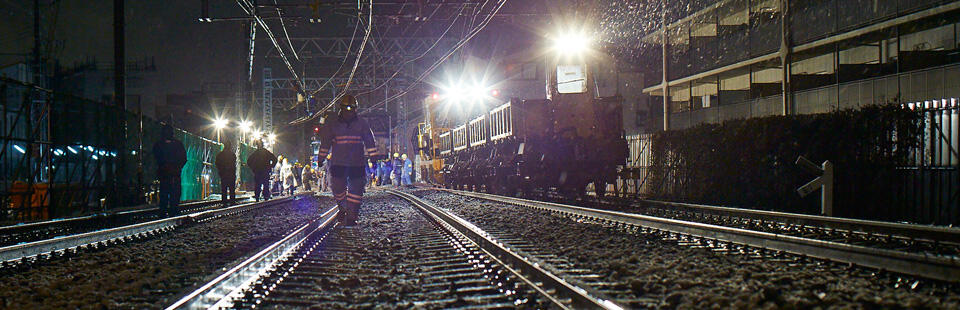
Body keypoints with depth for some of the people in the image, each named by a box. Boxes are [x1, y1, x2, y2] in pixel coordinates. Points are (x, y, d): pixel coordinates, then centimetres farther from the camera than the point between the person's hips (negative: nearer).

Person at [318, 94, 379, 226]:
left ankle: (352, 216, 3)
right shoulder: (333, 124, 4)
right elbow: (325, 141, 13)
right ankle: (343, 209, 27)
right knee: (338, 188, 1)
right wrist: (321, 158, 15)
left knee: (356, 189, -3)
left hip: (357, 163, 0)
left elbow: (370, 142, 7)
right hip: (338, 163, 0)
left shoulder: (361, 124, 3)